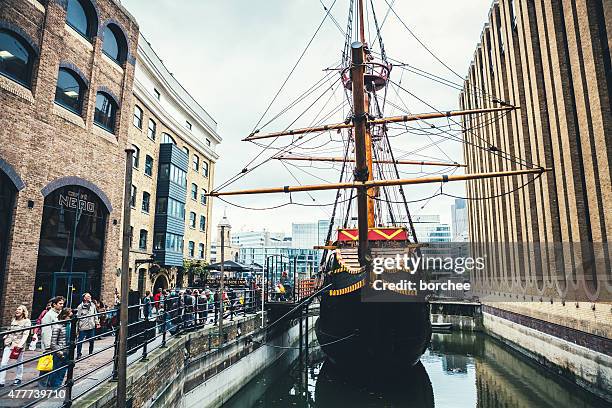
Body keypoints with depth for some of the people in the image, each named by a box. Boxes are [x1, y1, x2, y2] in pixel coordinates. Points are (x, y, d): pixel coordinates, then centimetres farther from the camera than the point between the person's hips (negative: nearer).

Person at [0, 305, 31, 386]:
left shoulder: (27, 321, -4)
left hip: (18, 344, -4)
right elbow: (9, 331, 22)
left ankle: (18, 379, 24)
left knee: (19, 363, 8)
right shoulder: (13, 320, 12)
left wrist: (20, 344, -21)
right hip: (9, 343, 4)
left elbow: (26, 334, -11)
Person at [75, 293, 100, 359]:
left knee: (91, 341, 12)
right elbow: (77, 317, -5)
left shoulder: (92, 305, 5)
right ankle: (78, 354, 14)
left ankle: (91, 353, 26)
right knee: (80, 341, 0)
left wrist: (97, 323, 9)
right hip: (83, 327, -4)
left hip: (91, 326, 4)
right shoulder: (80, 307, -7)